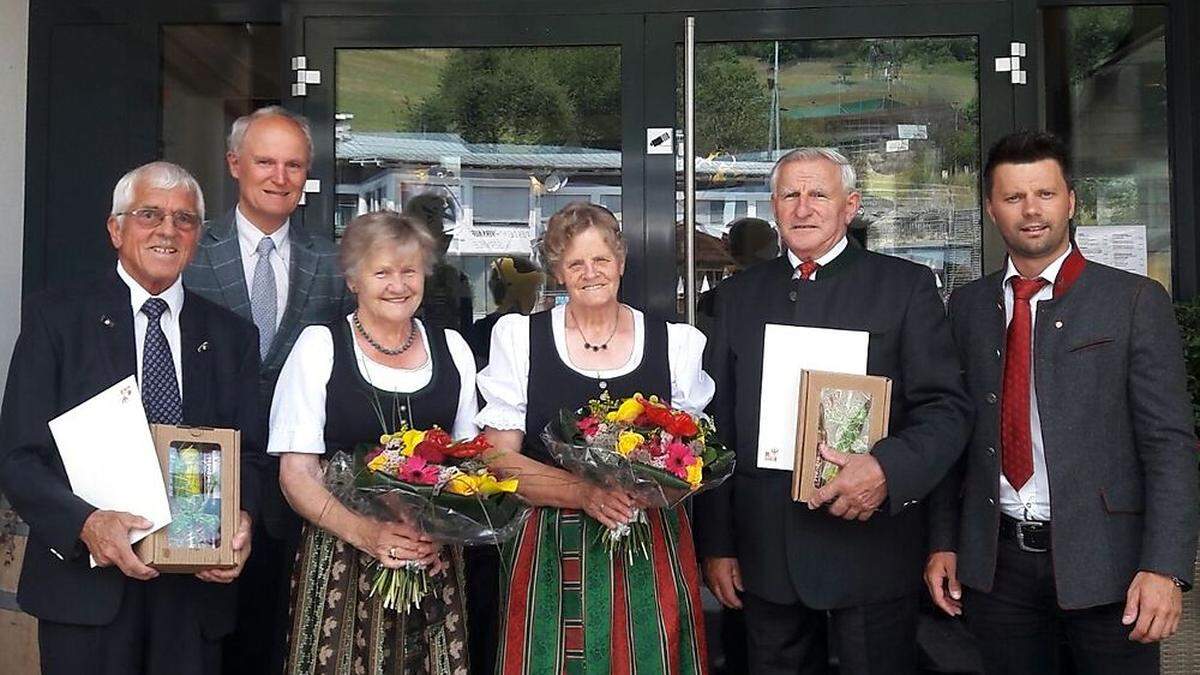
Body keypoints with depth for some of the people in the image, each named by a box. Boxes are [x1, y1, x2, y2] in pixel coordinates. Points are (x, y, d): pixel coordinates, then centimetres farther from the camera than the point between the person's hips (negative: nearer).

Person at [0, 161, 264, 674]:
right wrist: (86, 522, -21)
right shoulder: (54, 316, 0)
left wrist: (241, 521, -13)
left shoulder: (232, 334, 9)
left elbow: (249, 454, 7)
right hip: (87, 586, -2)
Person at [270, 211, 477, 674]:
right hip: (339, 558, -2)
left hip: (435, 560, 3)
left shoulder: (452, 349, 8)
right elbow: (296, 472, -5)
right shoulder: (319, 346, -2)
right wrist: (365, 532, -19)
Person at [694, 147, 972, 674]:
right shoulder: (738, 295, 9)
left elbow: (947, 407, -4)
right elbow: (717, 424, 9)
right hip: (764, 555, 3)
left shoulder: (905, 285, 0)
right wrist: (716, 544, 5)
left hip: (869, 547, -2)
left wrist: (888, 468, -23)